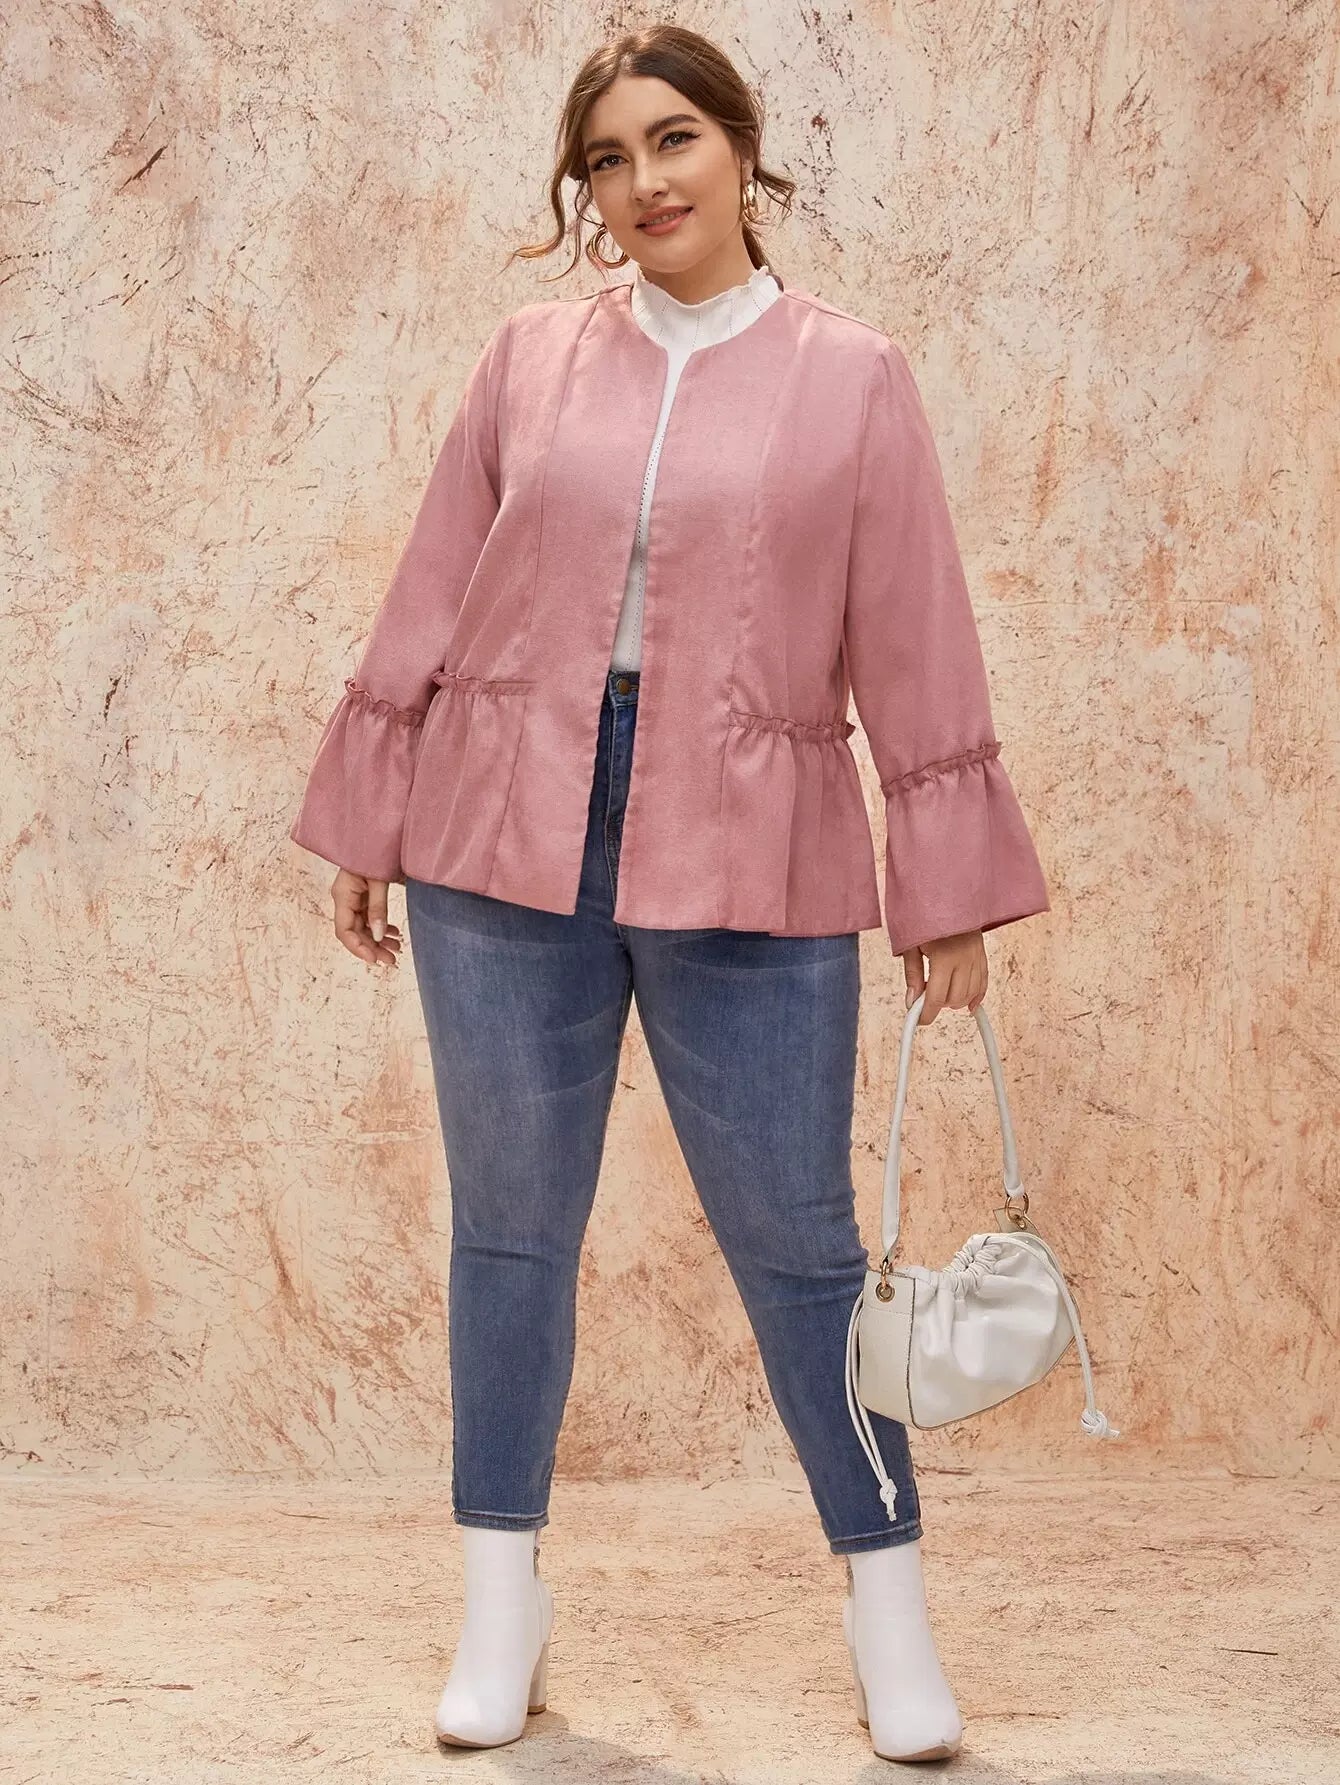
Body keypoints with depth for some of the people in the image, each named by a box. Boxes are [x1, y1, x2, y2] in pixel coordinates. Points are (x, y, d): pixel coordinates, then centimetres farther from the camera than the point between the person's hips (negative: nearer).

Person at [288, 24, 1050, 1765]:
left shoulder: (852, 379, 1)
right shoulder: (529, 361, 6)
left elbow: (915, 653, 2)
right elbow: (430, 607, 10)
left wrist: (949, 891, 2)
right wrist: (367, 825, 10)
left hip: (753, 875, -2)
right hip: (504, 853, 2)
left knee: (797, 1240, 2)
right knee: (511, 1226, 9)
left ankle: (888, 1597, 18)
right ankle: (504, 1600, 24)